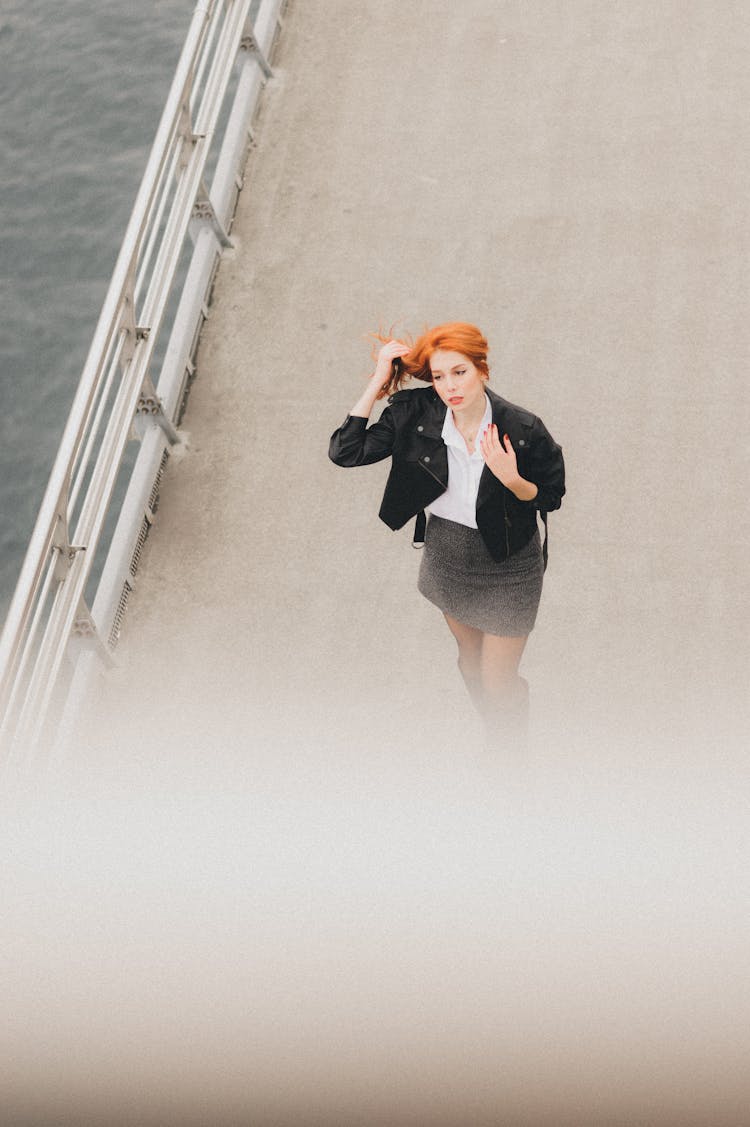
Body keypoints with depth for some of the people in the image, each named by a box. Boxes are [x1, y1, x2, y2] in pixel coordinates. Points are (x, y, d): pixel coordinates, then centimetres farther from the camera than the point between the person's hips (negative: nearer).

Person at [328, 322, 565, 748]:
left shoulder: (523, 429, -25)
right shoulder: (415, 415, -18)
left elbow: (550, 497, -11)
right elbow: (344, 451, -21)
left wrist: (512, 479, -33)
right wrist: (378, 382, -24)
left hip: (508, 567, -4)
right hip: (447, 554, 4)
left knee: (498, 681, 7)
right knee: (471, 661, 26)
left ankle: (515, 746, 39)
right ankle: (494, 733, 55)